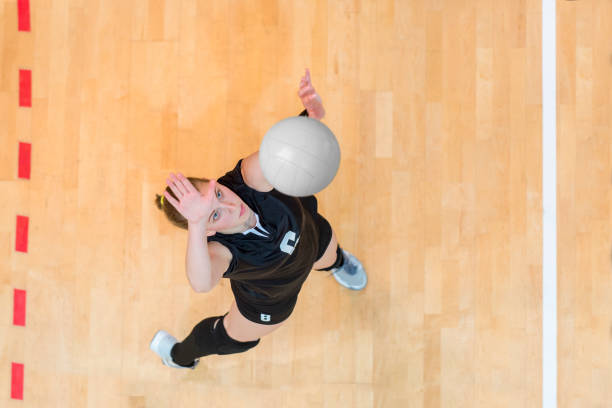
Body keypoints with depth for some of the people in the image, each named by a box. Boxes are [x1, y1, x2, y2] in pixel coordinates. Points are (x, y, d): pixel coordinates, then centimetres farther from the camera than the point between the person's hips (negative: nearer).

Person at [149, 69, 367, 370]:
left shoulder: (247, 179, -42)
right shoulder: (218, 250, -47)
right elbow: (201, 283, -71)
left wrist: (313, 116, -80)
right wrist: (196, 224, -85)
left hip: (310, 234, 3)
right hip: (270, 297, -2)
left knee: (329, 258, 37)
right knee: (237, 336, 25)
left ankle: (336, 262, 81)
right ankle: (180, 355, 59)